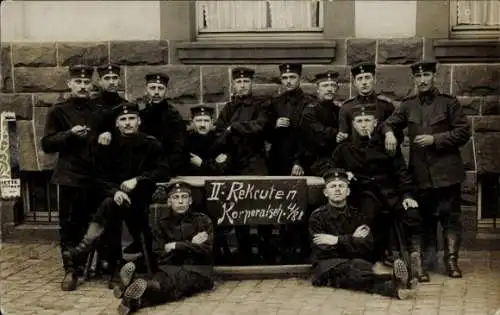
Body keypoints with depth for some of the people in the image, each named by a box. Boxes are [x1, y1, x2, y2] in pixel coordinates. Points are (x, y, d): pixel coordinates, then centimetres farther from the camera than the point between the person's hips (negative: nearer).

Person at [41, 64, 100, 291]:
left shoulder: (98, 111, 12)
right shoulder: (59, 111, 2)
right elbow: (47, 145, -3)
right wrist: (69, 134, -17)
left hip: (95, 176, 3)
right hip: (70, 176, -3)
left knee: (91, 223, 8)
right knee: (69, 224, -3)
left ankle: (84, 264, 21)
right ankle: (70, 270, 2)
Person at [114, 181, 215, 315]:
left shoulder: (202, 221, 8)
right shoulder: (162, 224, 12)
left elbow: (207, 251, -6)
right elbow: (160, 257, 1)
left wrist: (176, 246, -10)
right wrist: (190, 245, -6)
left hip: (198, 271, -2)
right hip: (172, 268, 2)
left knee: (179, 278, -38)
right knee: (162, 276, -36)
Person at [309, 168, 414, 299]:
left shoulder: (357, 215, 13)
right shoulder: (317, 217, 5)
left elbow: (367, 247, -2)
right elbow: (322, 250, -9)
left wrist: (338, 240, -11)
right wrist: (352, 239, -4)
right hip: (327, 265, -2)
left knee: (358, 264, -35)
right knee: (347, 268, -37)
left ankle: (393, 285, -71)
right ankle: (392, 286, -68)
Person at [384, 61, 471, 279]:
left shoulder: (449, 103, 1)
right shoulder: (408, 106, 10)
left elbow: (463, 132, -3)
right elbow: (389, 125, 9)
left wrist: (435, 139, -12)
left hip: (446, 172, -3)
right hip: (420, 173, 3)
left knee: (450, 216, -1)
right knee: (425, 218, 8)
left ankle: (451, 260, 7)